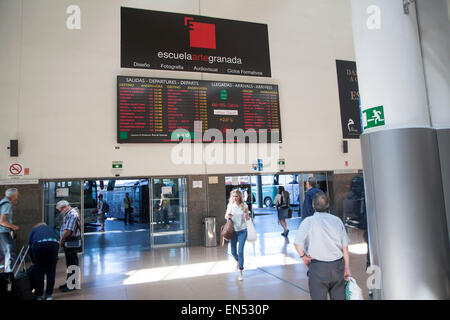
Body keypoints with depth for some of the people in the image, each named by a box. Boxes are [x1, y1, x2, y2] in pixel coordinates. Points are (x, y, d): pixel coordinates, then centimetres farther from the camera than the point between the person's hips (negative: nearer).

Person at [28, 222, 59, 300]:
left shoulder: (33, 230, 32)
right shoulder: (49, 228, 38)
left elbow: (30, 247, 25)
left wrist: (34, 262, 34)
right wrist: (55, 259, 38)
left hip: (39, 245, -1)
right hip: (53, 244, 2)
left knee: (39, 271, 14)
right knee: (51, 271, 13)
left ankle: (38, 295, 21)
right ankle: (48, 295, 19)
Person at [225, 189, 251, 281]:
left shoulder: (244, 206, -7)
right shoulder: (230, 205, -4)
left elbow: (248, 218, 3)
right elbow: (225, 216, 8)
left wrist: (247, 216, -21)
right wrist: (228, 216, -15)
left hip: (242, 231, -2)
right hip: (233, 231, 2)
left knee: (240, 251, -7)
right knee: (233, 251, 12)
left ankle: (241, 272, 6)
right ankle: (237, 261, 46)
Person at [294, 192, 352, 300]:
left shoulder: (308, 221, -6)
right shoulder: (337, 220, 5)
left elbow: (297, 243, -16)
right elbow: (345, 248, 5)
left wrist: (303, 256, 2)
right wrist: (347, 268, 11)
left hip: (318, 268, -3)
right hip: (338, 266, 4)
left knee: (318, 297, 9)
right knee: (339, 297, 17)